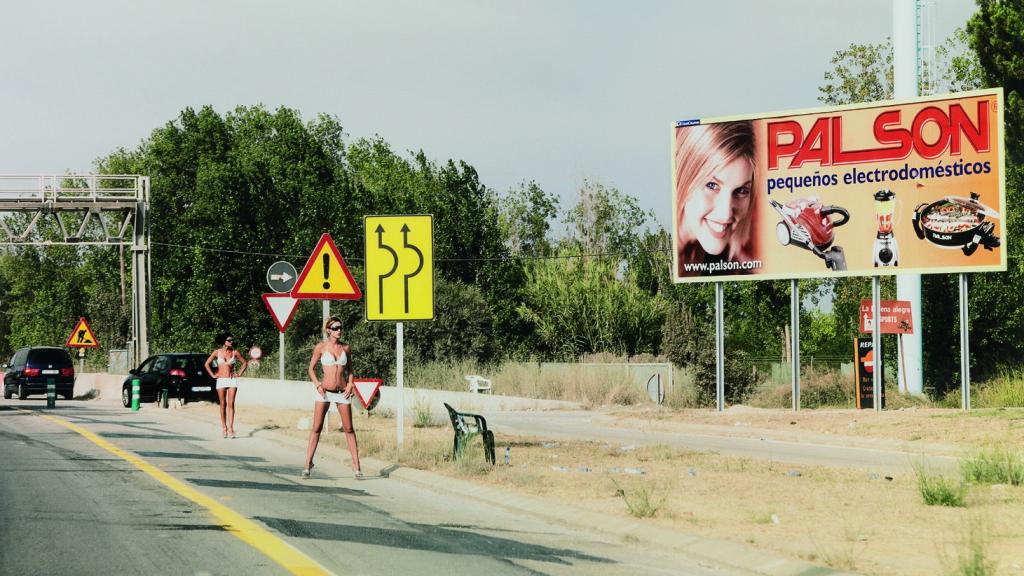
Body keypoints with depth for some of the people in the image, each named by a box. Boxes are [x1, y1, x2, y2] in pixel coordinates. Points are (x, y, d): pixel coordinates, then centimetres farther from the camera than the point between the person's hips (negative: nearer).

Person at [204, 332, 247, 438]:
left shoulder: (235, 352, 3)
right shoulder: (217, 352, 1)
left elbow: (245, 363, 14)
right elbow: (207, 364, 8)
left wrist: (239, 374, 5)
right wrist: (213, 375, 3)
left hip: (232, 380, 0)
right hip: (221, 380, 0)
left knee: (231, 404, -7)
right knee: (223, 405, 2)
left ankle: (230, 428, -11)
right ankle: (224, 427, 9)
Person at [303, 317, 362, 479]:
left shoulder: (345, 348, 7)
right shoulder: (321, 347, 0)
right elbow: (311, 368, 5)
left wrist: (350, 384, 0)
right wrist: (317, 385, -8)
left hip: (342, 392, 2)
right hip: (324, 391, -2)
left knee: (348, 429, 1)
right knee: (316, 428, -1)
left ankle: (356, 465, 3)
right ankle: (308, 463, 4)